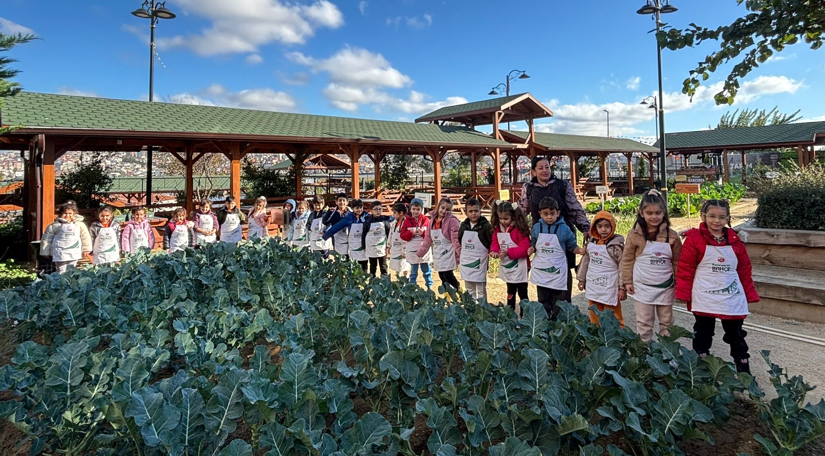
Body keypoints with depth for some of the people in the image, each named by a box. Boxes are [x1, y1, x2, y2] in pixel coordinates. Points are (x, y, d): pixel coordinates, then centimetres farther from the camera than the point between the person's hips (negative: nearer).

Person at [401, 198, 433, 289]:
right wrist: (411, 232, -17)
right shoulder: (407, 221, 1)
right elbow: (403, 235, -1)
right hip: (412, 250, 0)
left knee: (427, 270, 9)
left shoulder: (426, 220, 0)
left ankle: (429, 287, 19)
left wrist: (423, 233, -18)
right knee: (413, 271, 10)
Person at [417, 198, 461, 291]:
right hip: (438, 255, 6)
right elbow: (427, 239, 13)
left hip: (448, 253, -6)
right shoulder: (432, 221, 9)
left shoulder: (452, 221, -10)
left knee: (448, 276, -11)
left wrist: (460, 254, -26)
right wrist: (419, 253, 12)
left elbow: (456, 239, -17)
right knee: (442, 277, 10)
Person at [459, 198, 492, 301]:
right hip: (466, 262, 5)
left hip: (480, 262, -5)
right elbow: (459, 241, 16)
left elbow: (492, 243, -8)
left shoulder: (485, 226, -11)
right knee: (469, 289, 16)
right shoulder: (464, 225, 3)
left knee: (481, 290, 5)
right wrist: (459, 256, 14)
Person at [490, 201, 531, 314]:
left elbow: (524, 248, -21)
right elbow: (495, 243, 6)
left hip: (519, 267, -7)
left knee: (522, 293, 4)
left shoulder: (520, 229, -18)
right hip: (506, 266, 7)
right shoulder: (497, 229, 3)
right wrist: (494, 251, -17)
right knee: (510, 292, 21)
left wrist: (508, 252, -30)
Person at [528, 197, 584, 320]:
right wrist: (531, 249, -8)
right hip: (540, 272, 2)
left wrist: (579, 250, -20)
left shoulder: (564, 229, -8)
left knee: (558, 302, 8)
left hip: (557, 272, -2)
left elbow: (572, 246, -1)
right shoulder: (536, 228, 0)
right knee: (543, 301, 14)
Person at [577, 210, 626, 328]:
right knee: (594, 317, 19)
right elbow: (586, 261, 13)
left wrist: (622, 287, -13)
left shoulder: (616, 245, -14)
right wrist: (581, 279, 14)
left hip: (609, 288, -6)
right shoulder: (592, 243, 3)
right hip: (593, 286, 6)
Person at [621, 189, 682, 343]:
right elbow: (627, 259, -3)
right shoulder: (635, 234, -9)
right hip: (643, 287, -2)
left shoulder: (671, 236, -5)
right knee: (644, 323, 7)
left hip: (665, 287, 2)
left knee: (666, 322, 16)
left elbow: (677, 261, 3)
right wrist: (627, 282, -4)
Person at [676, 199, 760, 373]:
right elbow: (685, 269, -9)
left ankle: (744, 369, 26)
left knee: (736, 335, 14)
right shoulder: (694, 239, -10)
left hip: (732, 299, 3)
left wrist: (750, 294, 8)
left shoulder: (735, 241, 3)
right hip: (704, 300, -3)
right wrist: (685, 294, -12)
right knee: (703, 335, 11)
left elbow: (744, 270, 9)